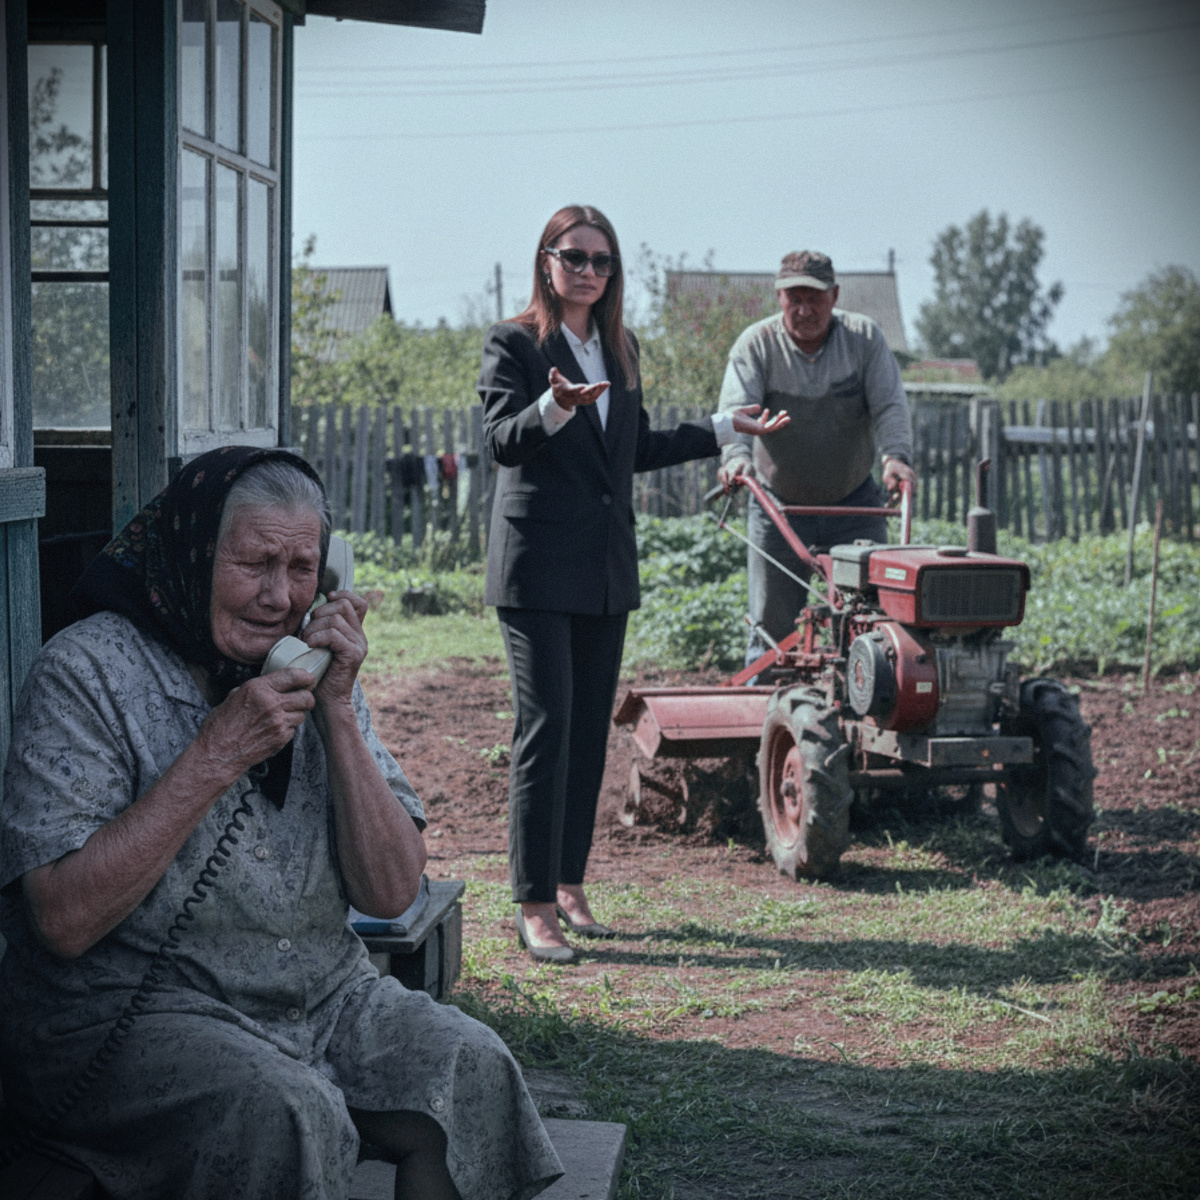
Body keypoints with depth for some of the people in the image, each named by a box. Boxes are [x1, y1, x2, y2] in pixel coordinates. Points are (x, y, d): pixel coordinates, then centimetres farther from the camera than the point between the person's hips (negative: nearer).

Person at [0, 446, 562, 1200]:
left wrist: (338, 712, -12)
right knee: (290, 1115, -31)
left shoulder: (312, 672, 7)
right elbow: (63, 920, -19)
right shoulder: (85, 673, -9)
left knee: (471, 1070, -19)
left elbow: (390, 893, -2)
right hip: (126, 1013, -5)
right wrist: (215, 756, -21)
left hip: (322, 996, 5)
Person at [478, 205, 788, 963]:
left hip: (607, 564, 6)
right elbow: (501, 441, -16)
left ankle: (569, 885, 17)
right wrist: (553, 409, -35)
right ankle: (533, 905, -5)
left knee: (591, 730, 8)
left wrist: (723, 430, 24)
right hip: (539, 563, -6)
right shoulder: (514, 344, -3)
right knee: (546, 727, -10)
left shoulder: (621, 349, 16)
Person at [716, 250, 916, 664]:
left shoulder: (864, 338, -3)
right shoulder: (756, 344, -6)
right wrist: (736, 455, -41)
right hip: (778, 507, -1)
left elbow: (889, 406, -10)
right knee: (772, 628, 0)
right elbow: (736, 408, -19)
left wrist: (895, 455, -31)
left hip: (854, 505, 1)